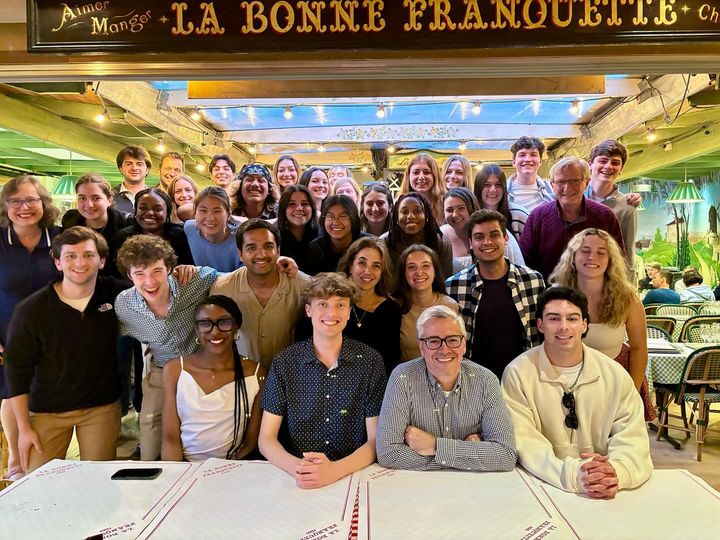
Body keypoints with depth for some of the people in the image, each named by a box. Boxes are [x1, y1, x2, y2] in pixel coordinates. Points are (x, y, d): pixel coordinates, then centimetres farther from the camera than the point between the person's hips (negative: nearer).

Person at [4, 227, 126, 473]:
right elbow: (17, 370, -5)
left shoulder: (115, 294, -9)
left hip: (103, 406, 1)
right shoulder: (30, 310, -12)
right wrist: (24, 427, -5)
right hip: (47, 411, 0)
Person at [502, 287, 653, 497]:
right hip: (541, 485, -2)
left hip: (606, 494, 2)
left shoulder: (616, 375, 2)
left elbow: (632, 437, -2)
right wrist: (571, 475, -28)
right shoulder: (518, 373, -6)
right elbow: (524, 440, -12)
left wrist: (616, 472, -22)